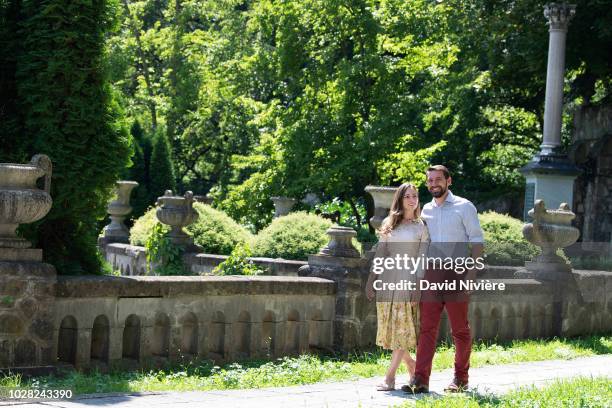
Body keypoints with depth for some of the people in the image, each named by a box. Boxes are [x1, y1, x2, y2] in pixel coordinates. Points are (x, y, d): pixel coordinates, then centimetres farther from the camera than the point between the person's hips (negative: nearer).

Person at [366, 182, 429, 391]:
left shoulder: (421, 227, 3)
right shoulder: (388, 224, 11)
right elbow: (380, 254, 11)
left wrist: (418, 289, -8)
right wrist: (371, 280, 4)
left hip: (406, 280, -4)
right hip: (386, 279, 4)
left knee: (402, 329, -5)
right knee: (389, 327, 5)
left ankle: (390, 377, -4)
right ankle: (412, 365, 23)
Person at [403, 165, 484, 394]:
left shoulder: (464, 207, 1)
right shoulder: (426, 210, 14)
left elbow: (477, 240, -2)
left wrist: (472, 272, -13)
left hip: (456, 274, -4)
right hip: (431, 273, 4)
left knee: (460, 330, 4)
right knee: (427, 328, -3)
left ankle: (461, 379, 13)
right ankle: (421, 379, -6)